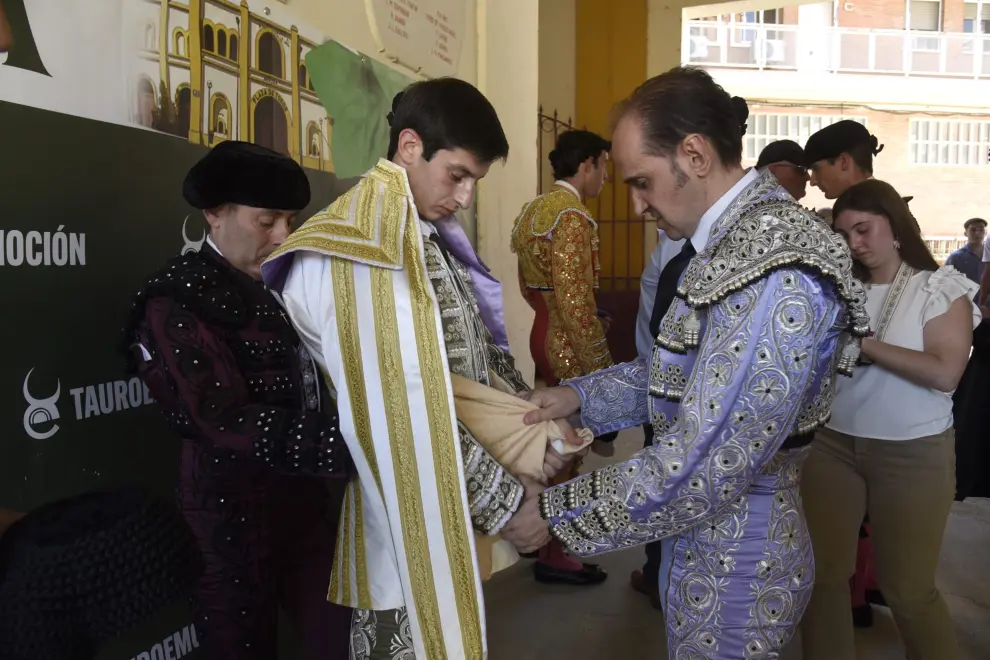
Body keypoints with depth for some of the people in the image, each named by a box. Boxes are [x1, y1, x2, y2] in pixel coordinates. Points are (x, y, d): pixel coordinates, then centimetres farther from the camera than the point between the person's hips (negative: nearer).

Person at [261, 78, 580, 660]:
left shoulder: (435, 235, 9)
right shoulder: (364, 249, -22)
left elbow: (477, 351, 12)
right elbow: (407, 411, -25)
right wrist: (503, 502, -18)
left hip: (452, 512, 9)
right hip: (407, 520, -9)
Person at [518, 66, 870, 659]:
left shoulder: (777, 277, -29)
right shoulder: (739, 238, 3)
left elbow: (698, 471, -30)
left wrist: (553, 512, -19)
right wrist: (581, 395, 1)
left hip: (732, 563, -8)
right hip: (709, 541, 9)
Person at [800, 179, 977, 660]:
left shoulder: (941, 289, -4)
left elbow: (945, 373, -17)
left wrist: (865, 345, -16)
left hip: (913, 454, -3)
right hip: (832, 444, 3)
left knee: (907, 587, 9)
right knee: (823, 571, 7)